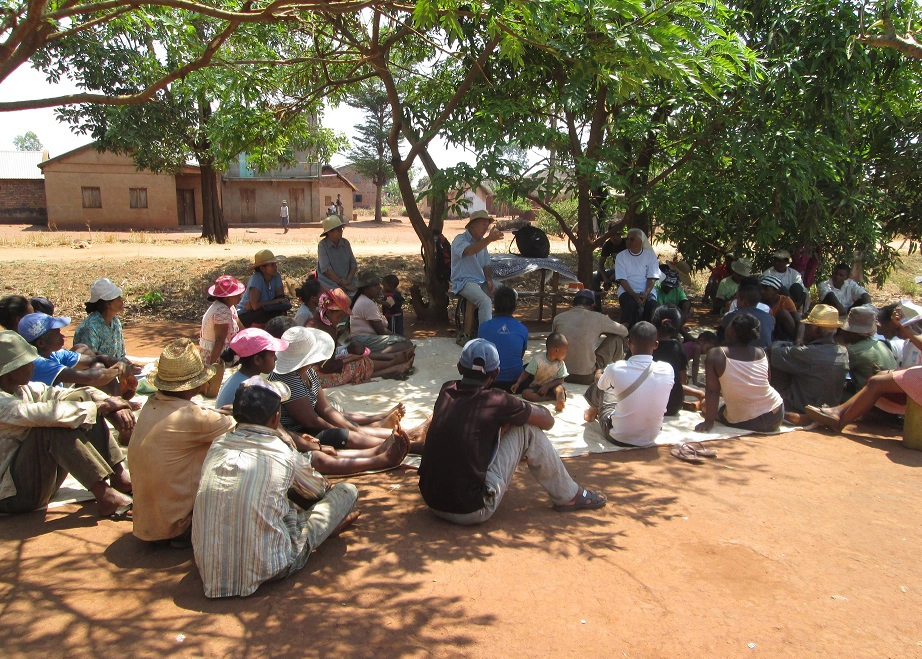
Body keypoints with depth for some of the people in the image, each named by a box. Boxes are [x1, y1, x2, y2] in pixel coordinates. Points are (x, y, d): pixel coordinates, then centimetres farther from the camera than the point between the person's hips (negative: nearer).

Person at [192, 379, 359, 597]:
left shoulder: (218, 445, 3)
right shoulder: (283, 453, -8)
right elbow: (318, 491, 15)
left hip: (209, 567, 5)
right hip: (265, 568, -5)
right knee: (347, 490, 6)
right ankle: (332, 523, 34)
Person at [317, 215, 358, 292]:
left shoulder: (345, 243, 7)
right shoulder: (322, 245, -6)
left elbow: (353, 264, 8)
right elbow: (325, 269, -12)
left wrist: (348, 279, -10)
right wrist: (341, 283, -15)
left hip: (348, 282, 4)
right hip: (330, 282, -4)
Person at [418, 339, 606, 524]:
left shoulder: (446, 390, 2)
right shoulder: (496, 400, -12)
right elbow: (548, 421, 3)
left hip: (432, 502, 6)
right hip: (472, 512, -6)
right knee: (529, 431, 4)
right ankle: (568, 496, 18)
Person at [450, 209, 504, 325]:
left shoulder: (482, 242, 17)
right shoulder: (460, 239, -7)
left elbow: (486, 266, 17)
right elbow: (469, 251, -32)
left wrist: (489, 280, -4)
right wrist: (489, 239, -45)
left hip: (481, 281, 8)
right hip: (464, 282, -8)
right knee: (486, 301, -34)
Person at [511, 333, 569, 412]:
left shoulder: (560, 363, -7)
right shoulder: (538, 359, -17)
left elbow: (561, 379, -9)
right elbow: (527, 373, -11)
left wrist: (547, 386, -23)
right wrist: (517, 383, -21)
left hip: (551, 386, 1)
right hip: (536, 386, -1)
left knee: (559, 388, -31)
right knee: (525, 393, -30)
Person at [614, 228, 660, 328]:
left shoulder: (650, 255, 6)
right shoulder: (621, 256, 4)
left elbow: (652, 278, -1)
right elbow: (622, 279, -4)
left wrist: (646, 293, -19)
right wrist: (634, 295, -19)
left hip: (647, 291, 1)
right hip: (627, 291, -1)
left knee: (651, 303, -31)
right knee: (632, 304, -34)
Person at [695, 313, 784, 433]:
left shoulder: (715, 354, -13)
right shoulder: (761, 353, -1)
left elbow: (712, 391, -15)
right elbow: (762, 386, 11)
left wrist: (709, 421, -12)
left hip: (743, 423, -4)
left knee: (706, 405, 22)